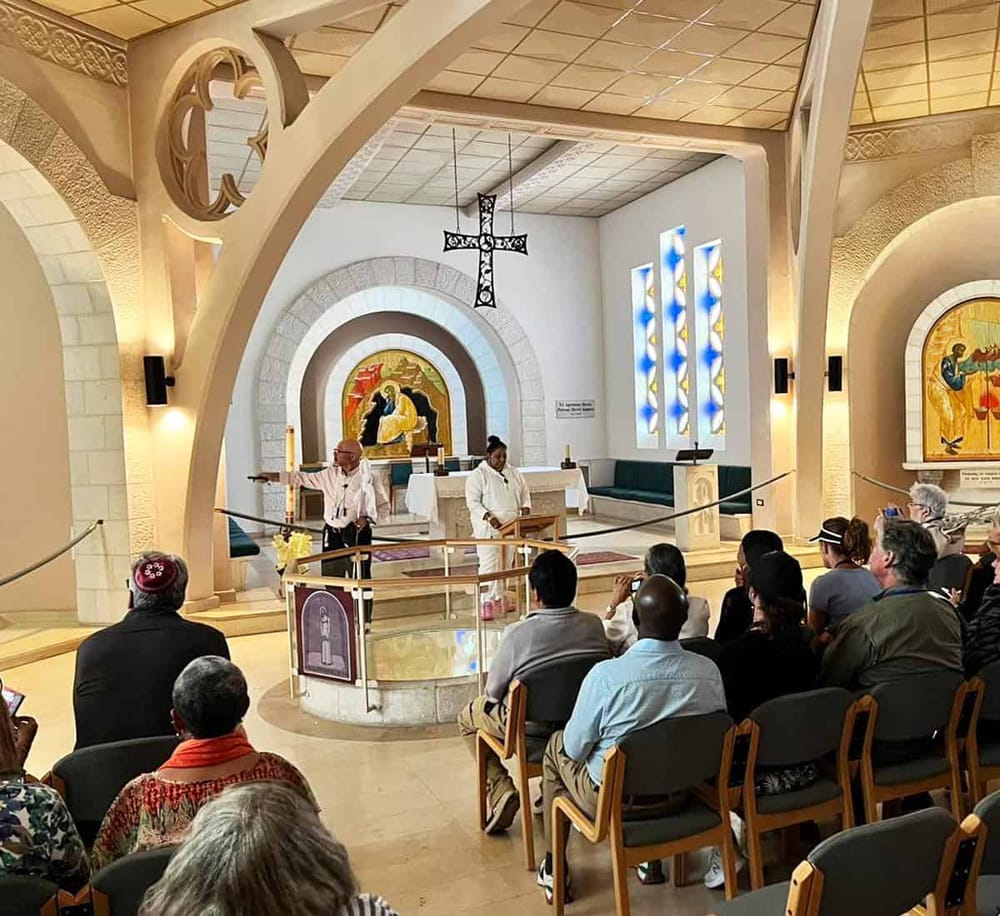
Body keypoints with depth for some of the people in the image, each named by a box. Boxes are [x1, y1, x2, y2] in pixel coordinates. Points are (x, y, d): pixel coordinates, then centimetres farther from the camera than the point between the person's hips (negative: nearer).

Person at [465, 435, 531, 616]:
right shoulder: (477, 475, -6)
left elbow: (524, 494, 18)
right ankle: (488, 602, -6)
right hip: (488, 528, -6)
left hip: (511, 526, 6)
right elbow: (473, 502, -11)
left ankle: (499, 598, 17)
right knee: (489, 564, -9)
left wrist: (525, 507, -3)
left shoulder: (514, 473, 12)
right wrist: (489, 517, -23)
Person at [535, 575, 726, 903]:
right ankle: (652, 859, 41)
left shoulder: (605, 674, -29)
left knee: (557, 746, 25)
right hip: (680, 793, 4)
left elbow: (576, 749, -15)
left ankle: (554, 870, 34)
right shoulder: (709, 671, -17)